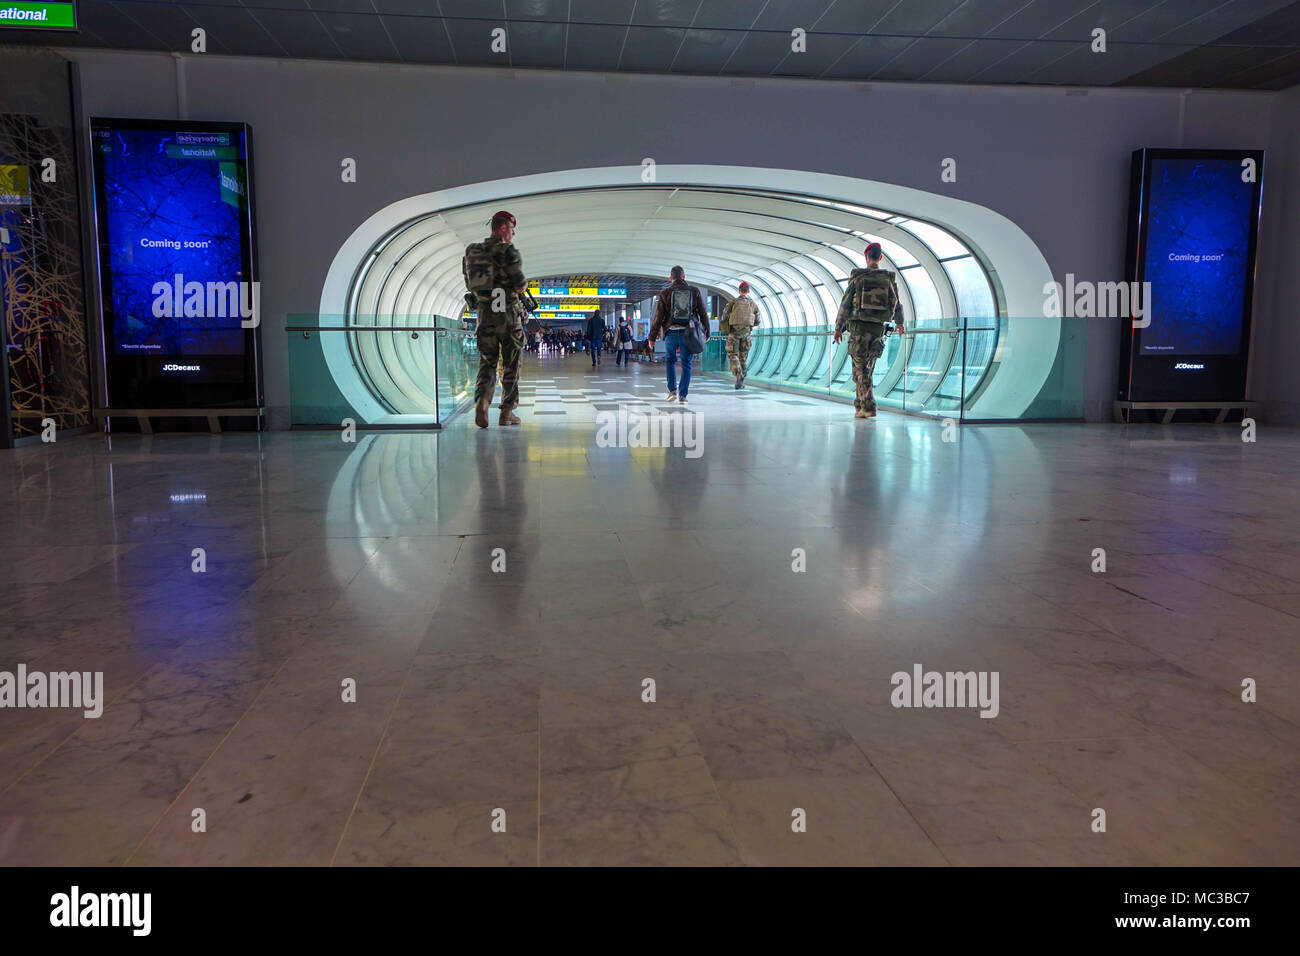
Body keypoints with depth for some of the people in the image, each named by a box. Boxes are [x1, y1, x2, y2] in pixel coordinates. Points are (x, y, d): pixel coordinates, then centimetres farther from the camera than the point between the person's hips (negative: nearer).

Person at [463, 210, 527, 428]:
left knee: (487, 362, 8)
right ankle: (507, 412, 9)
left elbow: (472, 285, 17)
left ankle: (482, 400, -17)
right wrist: (523, 283, 9)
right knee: (511, 365, 6)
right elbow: (520, 286, -14)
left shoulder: (474, 252, 11)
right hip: (508, 312, -5)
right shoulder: (509, 251, -9)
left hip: (484, 313, 5)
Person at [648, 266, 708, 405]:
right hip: (689, 334, 0)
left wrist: (652, 337, 5)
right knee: (686, 365, 7)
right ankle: (682, 396, 3)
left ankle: (672, 390, 7)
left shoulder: (665, 293, 0)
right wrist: (707, 332, 19)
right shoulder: (695, 291, 3)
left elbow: (658, 317, -1)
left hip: (671, 333, 0)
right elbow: (703, 313, 8)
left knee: (670, 361, 19)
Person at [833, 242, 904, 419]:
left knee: (860, 369, -3)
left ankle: (868, 407, -12)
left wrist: (838, 327, 3)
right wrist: (899, 323, 34)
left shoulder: (858, 277, -3)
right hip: (878, 328, 4)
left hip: (859, 327, -4)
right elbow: (897, 305, 15)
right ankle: (860, 405, 21)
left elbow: (846, 303, -4)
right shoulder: (889, 278, 6)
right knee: (867, 369, 15)